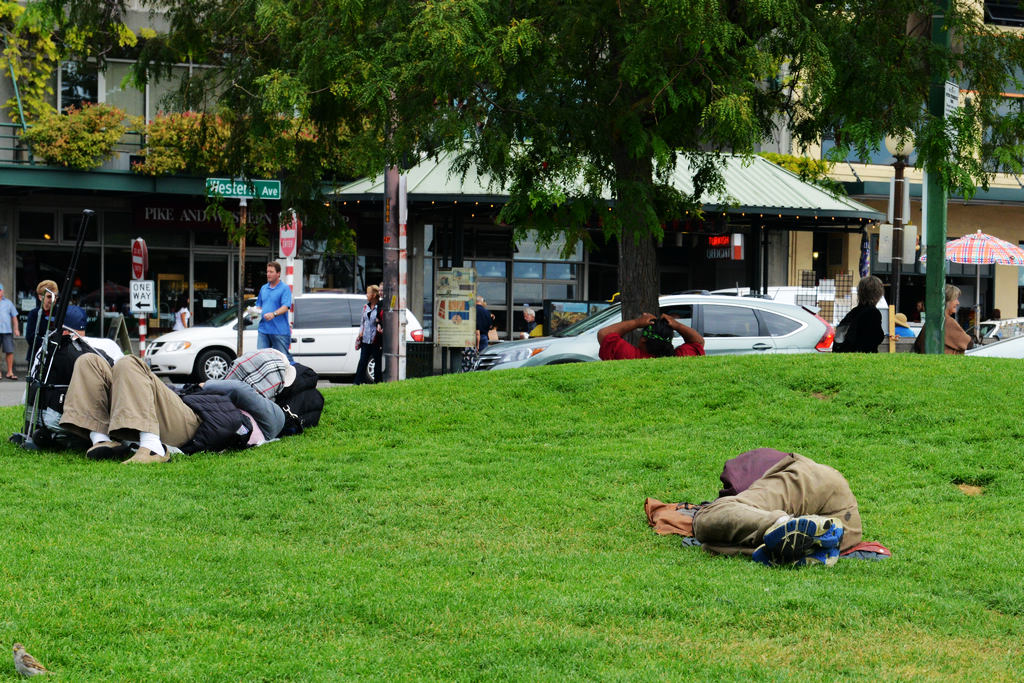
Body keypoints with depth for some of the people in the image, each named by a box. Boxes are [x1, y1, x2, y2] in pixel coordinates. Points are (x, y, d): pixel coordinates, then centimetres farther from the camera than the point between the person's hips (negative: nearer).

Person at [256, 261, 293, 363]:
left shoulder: (285, 288, -3)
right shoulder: (263, 288, 17)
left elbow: (285, 307, -14)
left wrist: (274, 314, -32)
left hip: (280, 331, -6)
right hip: (263, 329, 6)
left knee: (284, 357, -3)